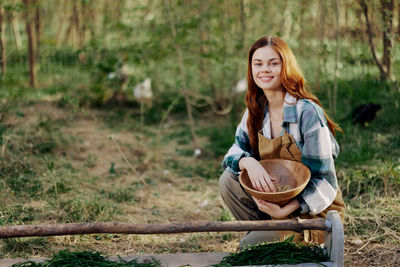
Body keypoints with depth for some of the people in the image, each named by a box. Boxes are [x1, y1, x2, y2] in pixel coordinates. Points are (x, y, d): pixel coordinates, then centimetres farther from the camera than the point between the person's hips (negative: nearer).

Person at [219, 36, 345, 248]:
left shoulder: (307, 112, -21)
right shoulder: (256, 110, 1)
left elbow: (324, 181, -20)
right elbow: (235, 151, -1)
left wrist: (285, 210, -34)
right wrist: (248, 162, -26)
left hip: (314, 210, -6)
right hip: (277, 199, 6)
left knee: (247, 247, -16)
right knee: (229, 180, -13)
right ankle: (265, 231, 1)